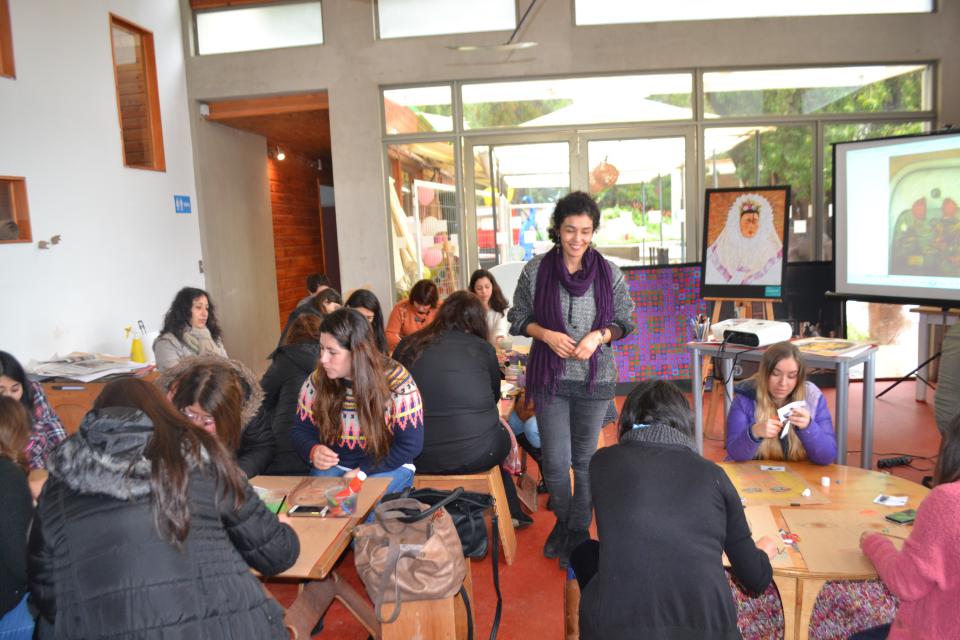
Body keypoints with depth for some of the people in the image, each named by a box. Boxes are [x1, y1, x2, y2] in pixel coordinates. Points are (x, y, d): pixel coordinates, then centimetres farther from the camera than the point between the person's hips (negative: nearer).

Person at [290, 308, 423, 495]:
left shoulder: (396, 383, -18)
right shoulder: (317, 380, -6)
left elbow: (410, 444, -14)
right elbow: (300, 429, 4)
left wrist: (363, 472, -19)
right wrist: (313, 451, -19)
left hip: (386, 468, -3)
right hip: (333, 465, 3)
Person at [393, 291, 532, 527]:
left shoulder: (407, 345, 3)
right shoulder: (482, 348, -2)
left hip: (418, 459, 3)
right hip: (475, 455, -3)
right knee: (502, 435, 31)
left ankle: (511, 514, 41)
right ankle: (512, 513, 39)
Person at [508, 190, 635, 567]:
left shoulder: (609, 273, -3)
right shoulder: (536, 270, -4)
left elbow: (625, 321, 6)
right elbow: (518, 318, 4)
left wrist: (599, 335, -14)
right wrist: (547, 334, -13)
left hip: (595, 379, 1)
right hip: (549, 379, 0)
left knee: (585, 458, 11)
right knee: (555, 461, 3)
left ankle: (579, 530, 29)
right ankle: (563, 519, 32)